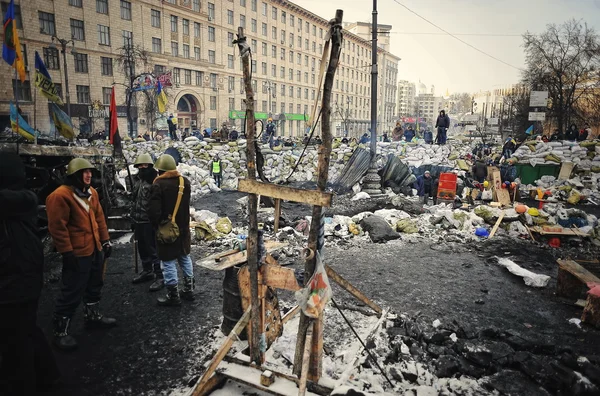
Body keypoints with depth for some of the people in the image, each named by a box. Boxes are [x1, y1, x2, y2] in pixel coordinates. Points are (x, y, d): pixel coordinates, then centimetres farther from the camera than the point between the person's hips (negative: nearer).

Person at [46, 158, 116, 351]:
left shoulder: (91, 192, 8)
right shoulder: (60, 195, -18)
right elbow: (57, 227, -20)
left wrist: (105, 240, 13)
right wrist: (67, 252, -19)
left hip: (95, 249, 9)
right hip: (77, 253, -9)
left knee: (94, 286, 21)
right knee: (72, 293, -1)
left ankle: (93, 316, 39)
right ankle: (60, 332, 14)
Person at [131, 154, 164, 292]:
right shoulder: (138, 181, 13)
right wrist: (133, 218, 23)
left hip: (150, 221, -9)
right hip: (139, 221, 9)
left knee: (153, 248, -4)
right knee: (142, 248, 19)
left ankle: (160, 276, 5)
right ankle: (147, 271, 34)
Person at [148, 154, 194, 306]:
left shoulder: (158, 184, -19)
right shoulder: (185, 181, 2)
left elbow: (153, 210, -22)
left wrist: (157, 224, -8)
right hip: (183, 228, 7)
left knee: (168, 262, 4)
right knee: (185, 258, 18)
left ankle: (173, 296, 11)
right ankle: (189, 290, 27)